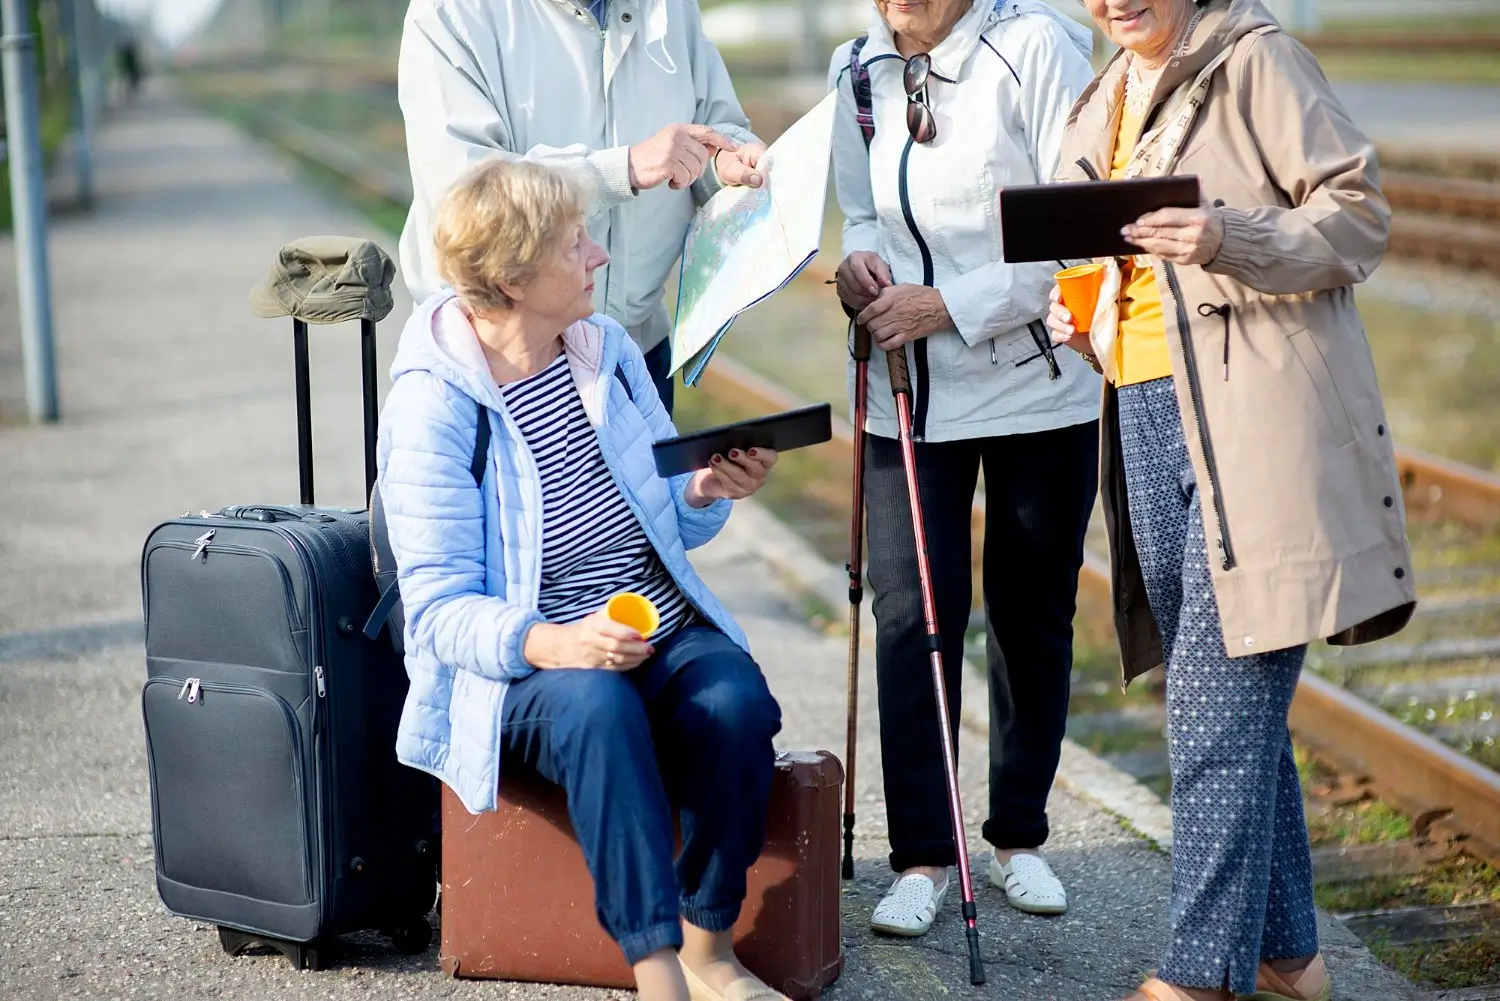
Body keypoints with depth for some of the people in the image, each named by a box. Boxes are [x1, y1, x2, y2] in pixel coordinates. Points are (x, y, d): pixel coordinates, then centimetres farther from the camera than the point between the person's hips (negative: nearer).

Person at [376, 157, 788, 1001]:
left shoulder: (609, 348, 9)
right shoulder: (431, 407, -9)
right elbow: (441, 608, -13)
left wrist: (706, 492, -6)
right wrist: (552, 644, -32)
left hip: (668, 640, 5)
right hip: (523, 673, -5)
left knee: (737, 703, -27)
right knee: (598, 705, -37)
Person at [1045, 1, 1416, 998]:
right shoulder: (1107, 106, 19)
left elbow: (1359, 211, -8)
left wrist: (1230, 240, -24)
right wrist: (1083, 317, 8)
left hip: (1255, 416, -8)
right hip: (1146, 409, 8)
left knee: (1219, 697, -10)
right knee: (1234, 704, 12)